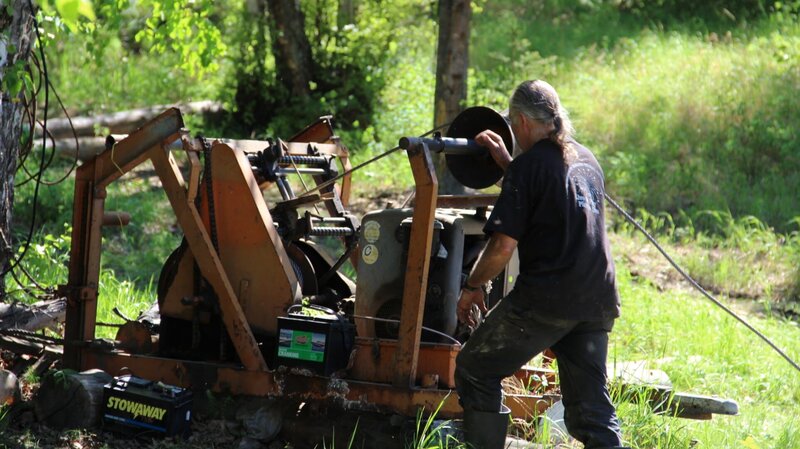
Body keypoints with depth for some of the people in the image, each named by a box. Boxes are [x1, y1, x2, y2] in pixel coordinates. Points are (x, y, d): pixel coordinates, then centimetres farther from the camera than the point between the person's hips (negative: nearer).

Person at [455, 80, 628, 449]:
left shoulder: (529, 165, -8)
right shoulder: (586, 158, 14)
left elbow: (503, 245, -13)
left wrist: (471, 287, 1)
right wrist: (503, 160, 34)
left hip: (544, 300, -7)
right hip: (597, 302, 7)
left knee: (474, 370, 11)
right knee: (589, 408, 10)